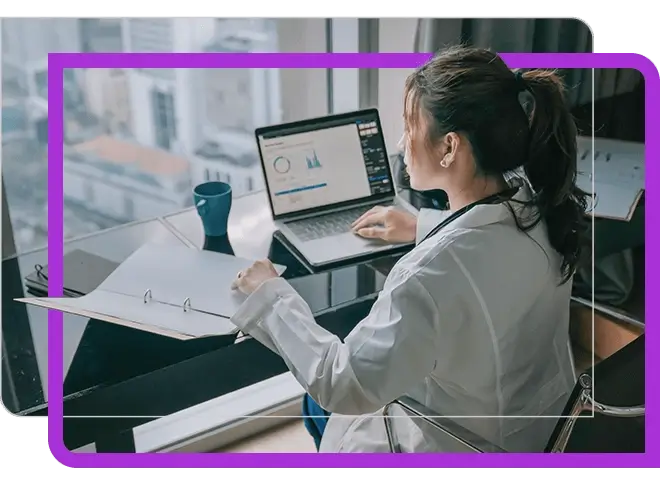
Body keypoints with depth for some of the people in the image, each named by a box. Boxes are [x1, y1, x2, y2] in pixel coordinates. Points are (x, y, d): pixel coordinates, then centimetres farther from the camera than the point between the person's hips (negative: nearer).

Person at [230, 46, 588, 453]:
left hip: (463, 447, -7)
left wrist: (270, 297, -16)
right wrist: (422, 227, 16)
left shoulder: (435, 276, -40)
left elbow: (343, 387, -28)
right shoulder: (539, 205, -16)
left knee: (322, 405, 22)